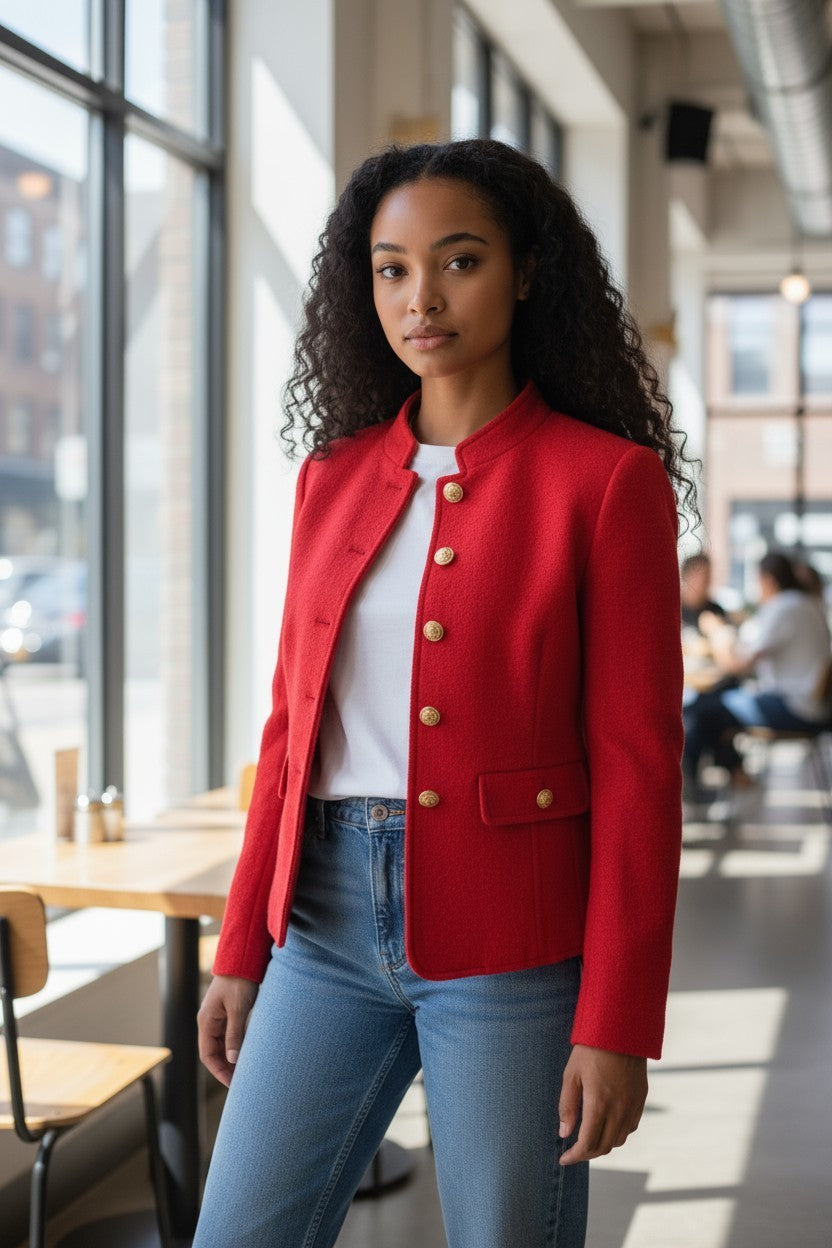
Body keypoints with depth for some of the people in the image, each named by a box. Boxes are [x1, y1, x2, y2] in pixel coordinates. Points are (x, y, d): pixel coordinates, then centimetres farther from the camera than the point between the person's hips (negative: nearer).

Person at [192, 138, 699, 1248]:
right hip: (330, 920, 4)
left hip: (512, 943, -4)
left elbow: (638, 767, -7)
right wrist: (241, 949, 11)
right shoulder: (334, 478, 10)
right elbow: (292, 728, 14)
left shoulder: (608, 479, -4)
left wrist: (616, 1026, -11)